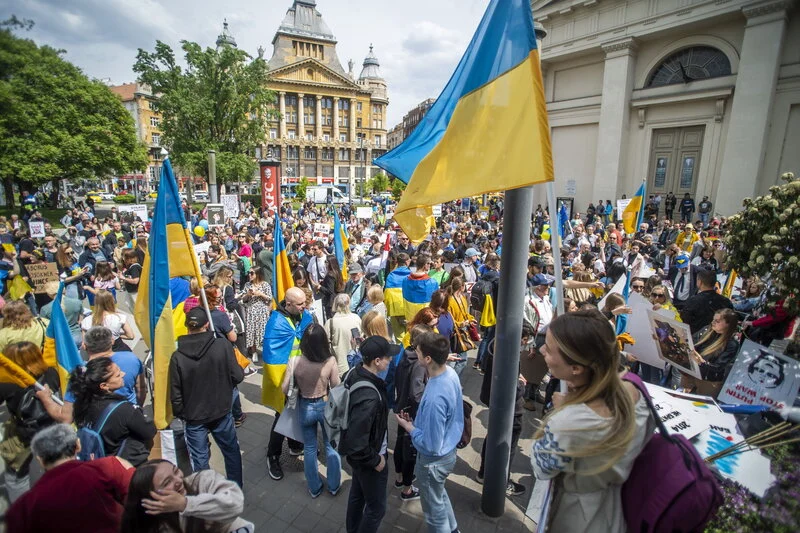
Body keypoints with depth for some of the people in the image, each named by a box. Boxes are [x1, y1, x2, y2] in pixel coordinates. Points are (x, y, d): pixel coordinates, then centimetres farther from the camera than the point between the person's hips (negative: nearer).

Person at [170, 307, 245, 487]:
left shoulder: (178, 357, -17)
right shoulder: (223, 346, -21)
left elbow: (175, 394, -10)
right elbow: (237, 376, -15)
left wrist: (180, 414, 9)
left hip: (194, 417, 0)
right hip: (222, 412, 1)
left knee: (199, 459, 17)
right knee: (231, 451, 22)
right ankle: (236, 488, 38)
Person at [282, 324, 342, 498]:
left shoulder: (295, 362, -22)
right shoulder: (331, 361, -25)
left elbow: (285, 389, -11)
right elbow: (336, 388, -14)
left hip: (305, 407, 1)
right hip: (326, 406, -1)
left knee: (309, 448, 22)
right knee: (331, 446, 21)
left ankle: (314, 488, 38)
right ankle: (334, 485, 38)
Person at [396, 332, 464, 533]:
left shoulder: (435, 398, -40)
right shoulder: (451, 373, -13)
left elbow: (431, 446, -29)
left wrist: (408, 426, -16)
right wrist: (417, 420, 2)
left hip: (434, 459, -9)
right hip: (448, 450, 9)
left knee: (434, 508, 20)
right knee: (440, 494, 34)